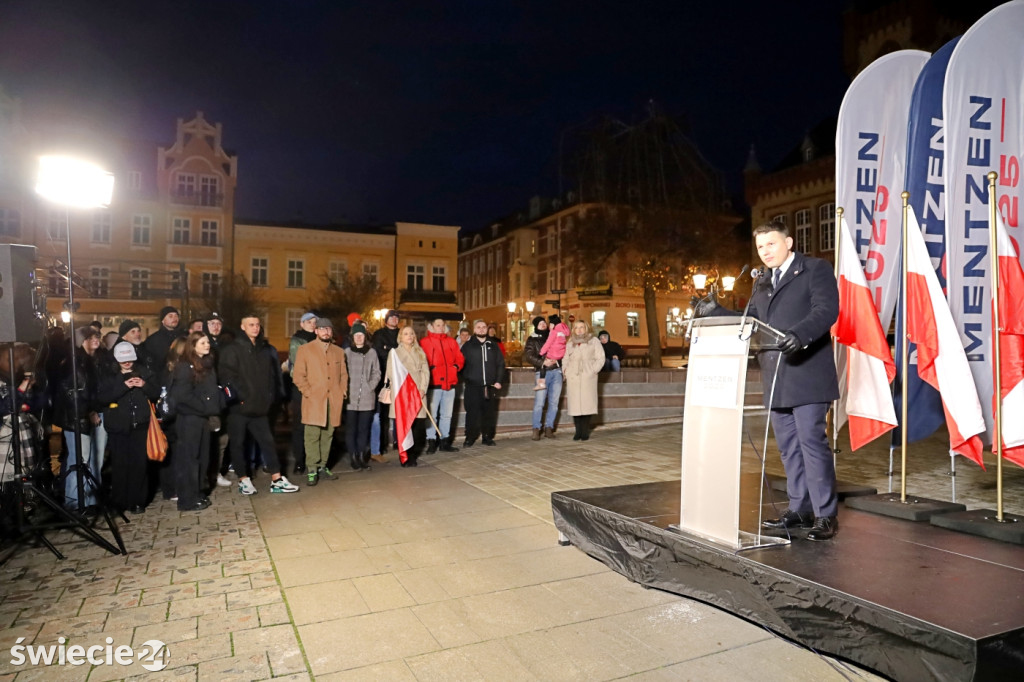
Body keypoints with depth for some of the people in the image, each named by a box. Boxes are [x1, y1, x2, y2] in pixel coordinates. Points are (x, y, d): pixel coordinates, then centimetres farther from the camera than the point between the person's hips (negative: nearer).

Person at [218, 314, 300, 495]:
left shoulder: (262, 350, 14)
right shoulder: (233, 349, -4)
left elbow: (270, 375, 17)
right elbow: (227, 375, -13)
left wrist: (269, 396, 6)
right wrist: (240, 397, -17)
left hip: (259, 407, 5)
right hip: (238, 406, -5)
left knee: (267, 441, 5)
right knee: (237, 443, 4)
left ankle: (277, 480, 8)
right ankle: (243, 480, 16)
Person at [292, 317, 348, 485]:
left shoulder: (339, 352, 17)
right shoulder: (305, 349, 5)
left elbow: (344, 374, 20)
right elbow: (298, 375, 0)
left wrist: (343, 391, 5)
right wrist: (307, 392, -9)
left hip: (334, 401, 4)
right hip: (314, 401, -4)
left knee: (328, 435, 6)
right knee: (313, 435, -6)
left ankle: (322, 467, 16)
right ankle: (311, 470, 0)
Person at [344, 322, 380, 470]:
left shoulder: (372, 353, 7)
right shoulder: (347, 352, 1)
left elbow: (377, 373, 9)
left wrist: (370, 387, -2)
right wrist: (345, 391, -8)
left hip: (367, 398, 2)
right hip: (351, 398, -2)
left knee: (364, 429, 6)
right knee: (351, 429, 0)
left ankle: (362, 457, 15)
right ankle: (354, 457, 8)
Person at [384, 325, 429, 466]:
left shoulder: (420, 352, 17)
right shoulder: (394, 352, 8)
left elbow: (425, 371, 10)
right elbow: (391, 373, 1)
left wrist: (423, 389, -4)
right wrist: (403, 389, -9)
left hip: (418, 394, 3)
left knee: (418, 426, -4)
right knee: (402, 426, -6)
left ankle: (413, 456, 8)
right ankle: (404, 457, 2)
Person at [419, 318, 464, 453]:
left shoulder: (451, 342, 15)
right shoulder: (425, 342, 0)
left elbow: (460, 358, 17)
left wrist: (456, 366, 1)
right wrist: (429, 369, -16)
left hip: (450, 382, 5)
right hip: (434, 383, -5)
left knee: (447, 415, 11)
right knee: (432, 414, -4)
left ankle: (445, 442, 20)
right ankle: (431, 442, 4)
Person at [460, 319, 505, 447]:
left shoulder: (493, 345, 12)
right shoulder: (468, 346, 6)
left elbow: (501, 364, 10)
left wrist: (498, 381, 1)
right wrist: (465, 380, -7)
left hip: (490, 386, 2)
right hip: (472, 386, -2)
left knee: (489, 412, 5)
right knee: (472, 413, -2)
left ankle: (488, 437, 16)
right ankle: (470, 438, 9)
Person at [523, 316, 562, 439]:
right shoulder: (532, 340, 5)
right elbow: (528, 356, -6)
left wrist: (557, 360, -4)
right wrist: (543, 362, -15)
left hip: (556, 371, 3)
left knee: (554, 402, 3)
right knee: (539, 402, -8)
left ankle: (549, 428, 11)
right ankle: (536, 429, 0)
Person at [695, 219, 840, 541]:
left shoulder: (816, 269, -1)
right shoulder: (762, 283, 20)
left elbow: (827, 310, -15)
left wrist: (799, 334, -33)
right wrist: (716, 312, 6)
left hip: (807, 374, -7)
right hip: (776, 378, 7)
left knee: (812, 441, -7)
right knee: (788, 446, 11)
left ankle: (826, 515, 3)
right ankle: (800, 509, 22)